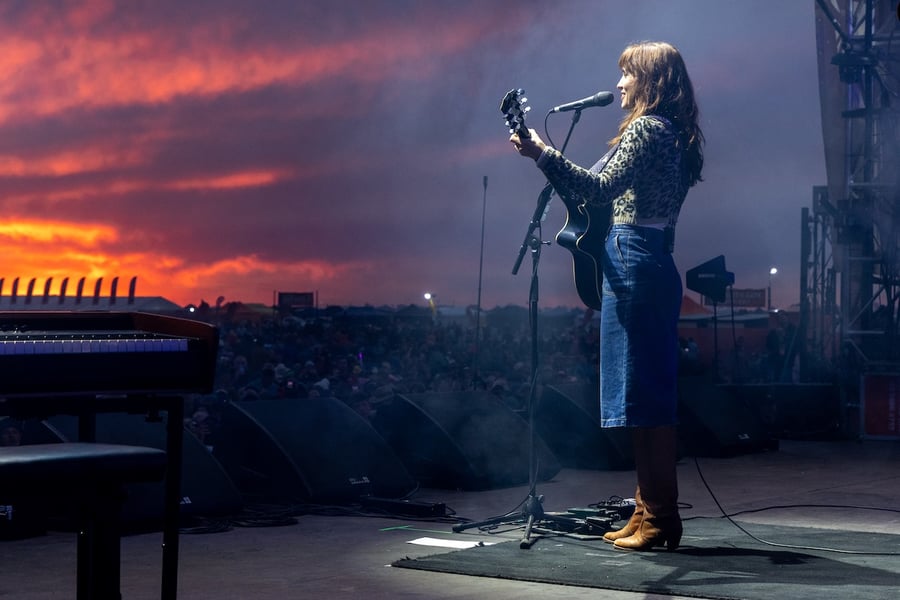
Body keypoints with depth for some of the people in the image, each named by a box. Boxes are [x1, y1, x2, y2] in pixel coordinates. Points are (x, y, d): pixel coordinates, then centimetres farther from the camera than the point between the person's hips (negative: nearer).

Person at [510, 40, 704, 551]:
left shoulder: (646, 129, -10)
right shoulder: (674, 134, 20)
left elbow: (600, 189, -21)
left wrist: (543, 155, -24)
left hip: (633, 263, -10)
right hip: (657, 264, 10)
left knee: (642, 396, -8)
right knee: (654, 395, 11)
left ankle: (658, 516, -5)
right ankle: (653, 512, 16)